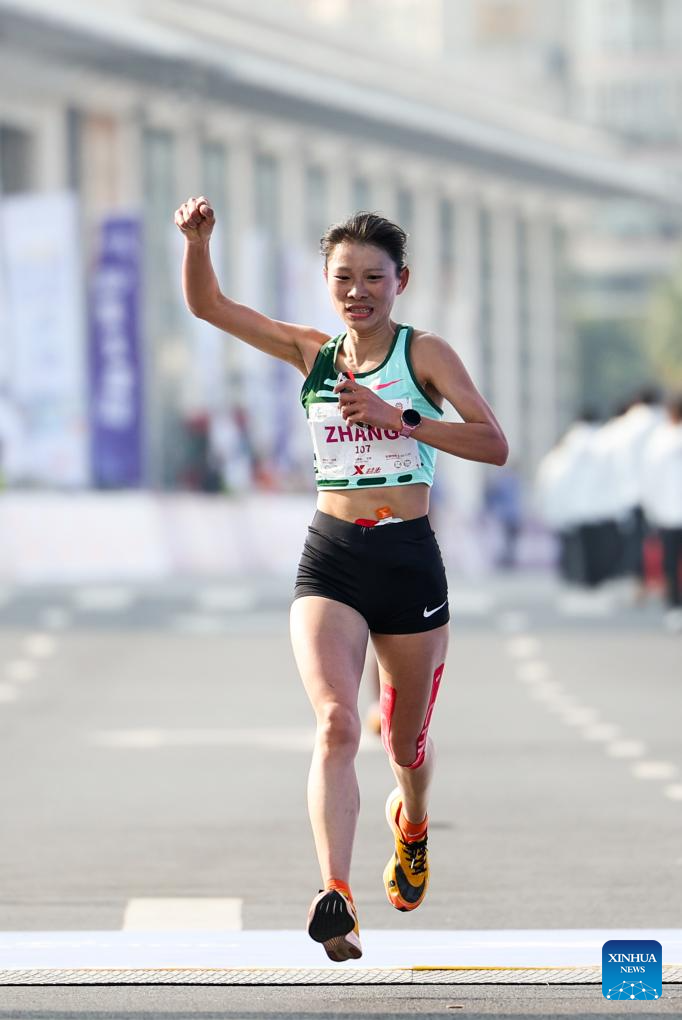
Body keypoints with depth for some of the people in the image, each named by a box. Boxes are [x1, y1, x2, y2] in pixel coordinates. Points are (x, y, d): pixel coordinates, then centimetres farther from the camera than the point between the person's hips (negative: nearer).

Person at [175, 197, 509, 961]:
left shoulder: (424, 353, -2)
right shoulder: (312, 354, 6)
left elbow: (494, 445, -11)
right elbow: (207, 304, 5)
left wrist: (400, 417, -20)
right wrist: (196, 240, -14)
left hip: (408, 559, -1)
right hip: (330, 560, 1)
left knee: (404, 742, 14)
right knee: (336, 724, -21)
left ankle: (411, 824, 50)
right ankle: (335, 896, -32)